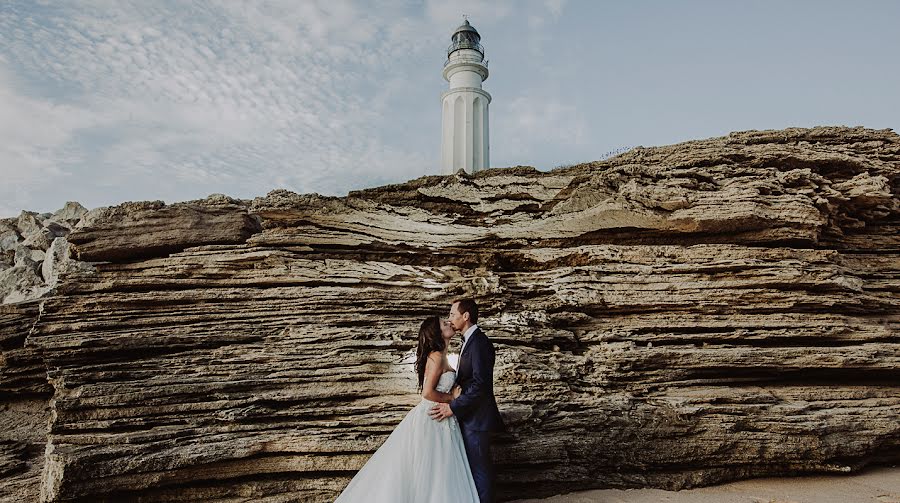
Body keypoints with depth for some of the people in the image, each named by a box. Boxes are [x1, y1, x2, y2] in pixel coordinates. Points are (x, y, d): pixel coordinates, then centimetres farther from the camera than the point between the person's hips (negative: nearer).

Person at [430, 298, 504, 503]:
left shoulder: (479, 342, -17)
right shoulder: (470, 340, 14)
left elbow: (480, 384, -24)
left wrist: (453, 407, -20)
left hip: (476, 417, -10)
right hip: (470, 415, 10)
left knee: (478, 467, -1)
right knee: (478, 464, 16)